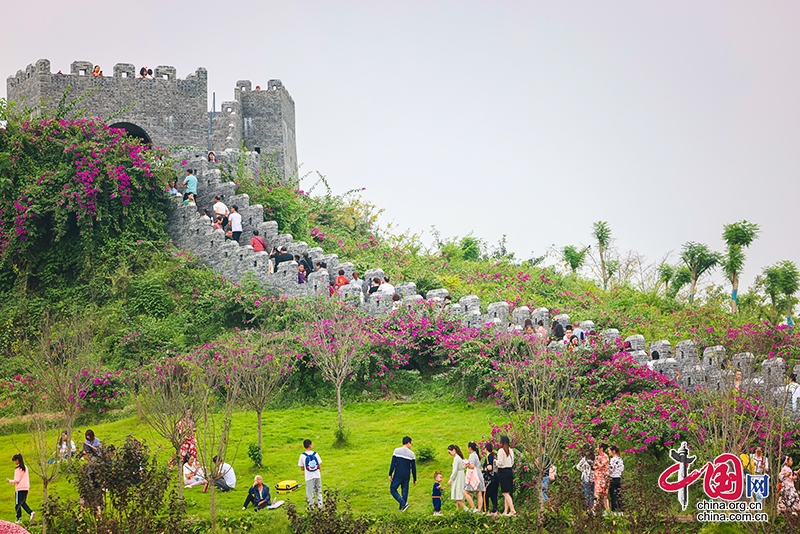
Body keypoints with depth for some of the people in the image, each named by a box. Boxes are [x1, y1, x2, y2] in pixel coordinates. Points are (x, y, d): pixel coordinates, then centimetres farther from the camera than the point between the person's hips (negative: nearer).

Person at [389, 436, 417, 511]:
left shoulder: (397, 451, -6)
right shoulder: (411, 454, 0)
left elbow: (393, 464, -9)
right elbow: (413, 468, 4)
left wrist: (390, 474, -3)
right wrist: (415, 479, 12)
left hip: (398, 475, -3)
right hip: (407, 476, 3)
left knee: (393, 489, 6)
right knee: (405, 492, 12)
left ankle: (403, 503, -9)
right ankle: (402, 508, 12)